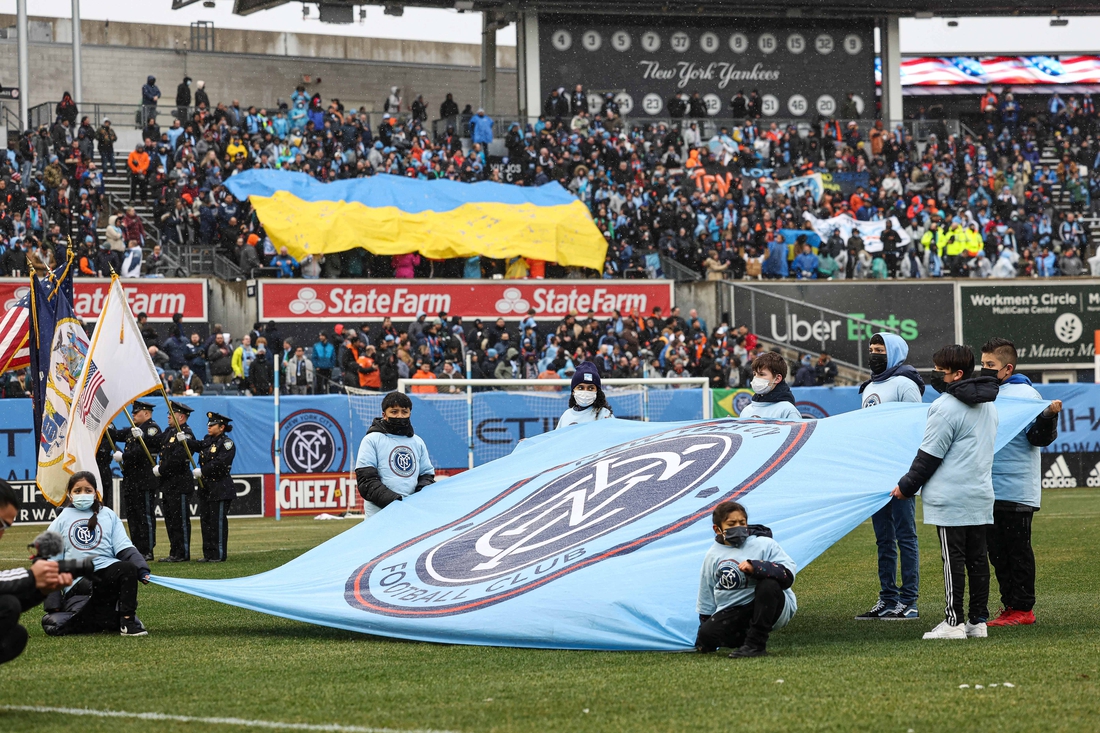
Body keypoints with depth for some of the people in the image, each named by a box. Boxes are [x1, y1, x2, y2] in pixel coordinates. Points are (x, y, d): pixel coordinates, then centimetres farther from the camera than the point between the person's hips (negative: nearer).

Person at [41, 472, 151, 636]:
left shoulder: (108, 515, 14)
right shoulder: (61, 521, 12)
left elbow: (124, 548, 8)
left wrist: (142, 569, -12)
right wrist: (53, 604, 5)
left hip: (108, 571, 0)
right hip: (78, 584, 0)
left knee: (129, 568, -32)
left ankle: (127, 620, -17)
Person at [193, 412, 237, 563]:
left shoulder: (226, 443, -10)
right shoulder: (207, 441, 16)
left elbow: (219, 463, -20)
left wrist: (202, 471, -20)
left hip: (220, 488, -8)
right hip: (206, 488, 8)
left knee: (218, 522, -5)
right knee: (205, 521, 9)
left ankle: (219, 555, -1)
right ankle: (208, 554, 14)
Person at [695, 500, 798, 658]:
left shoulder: (765, 545, -5)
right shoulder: (713, 555, 8)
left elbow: (788, 575, -19)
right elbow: (706, 599, 15)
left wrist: (755, 567, -33)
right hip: (733, 612, 3)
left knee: (768, 584, -34)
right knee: (707, 634, -23)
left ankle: (756, 644, -26)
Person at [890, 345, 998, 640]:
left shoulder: (946, 407, -14)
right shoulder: (988, 405, 13)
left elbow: (929, 455, -12)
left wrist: (907, 486, -2)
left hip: (950, 498, -8)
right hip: (981, 494, 8)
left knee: (953, 559, -5)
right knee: (977, 558, 8)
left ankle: (954, 621, -4)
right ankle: (978, 621, 10)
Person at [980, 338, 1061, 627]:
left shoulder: (1025, 395, -8)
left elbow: (1039, 438, -13)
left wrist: (1049, 416, -29)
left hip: (1017, 491, -7)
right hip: (989, 491, 7)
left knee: (1018, 550, -2)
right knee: (997, 551, 10)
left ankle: (1023, 609, 3)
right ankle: (1009, 605, 17)